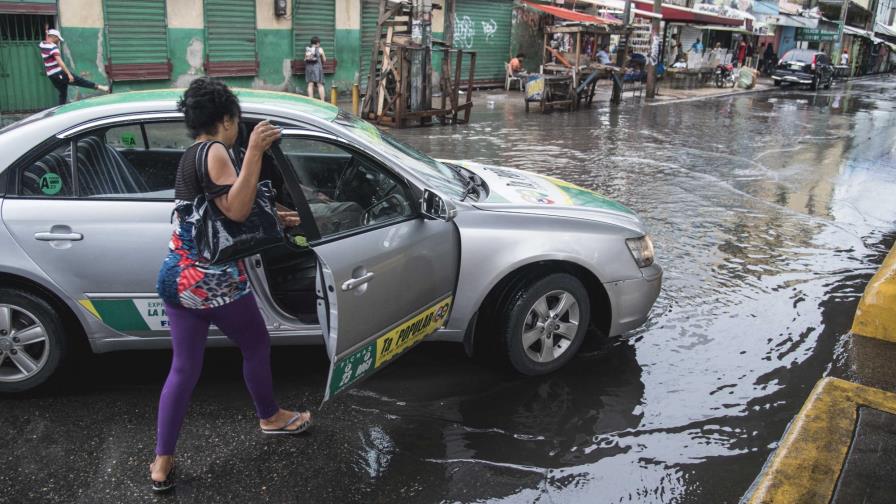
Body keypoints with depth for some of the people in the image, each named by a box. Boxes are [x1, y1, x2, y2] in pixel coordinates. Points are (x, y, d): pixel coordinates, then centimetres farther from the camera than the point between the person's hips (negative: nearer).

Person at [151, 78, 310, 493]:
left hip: (177, 277, 8)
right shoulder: (214, 151, -12)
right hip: (213, 280, -8)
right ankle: (270, 417, 38)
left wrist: (274, 219, 29)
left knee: (184, 369, 12)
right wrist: (255, 151, -26)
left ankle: (162, 464, 15)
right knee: (256, 346, 16)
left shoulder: (190, 156, 18)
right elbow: (236, 211, -24)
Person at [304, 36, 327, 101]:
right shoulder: (320, 49, 0)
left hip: (309, 68, 3)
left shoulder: (307, 49, 8)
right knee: (320, 85, -1)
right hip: (317, 67, -3)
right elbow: (324, 60, 7)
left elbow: (305, 59, 8)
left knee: (310, 85, 1)